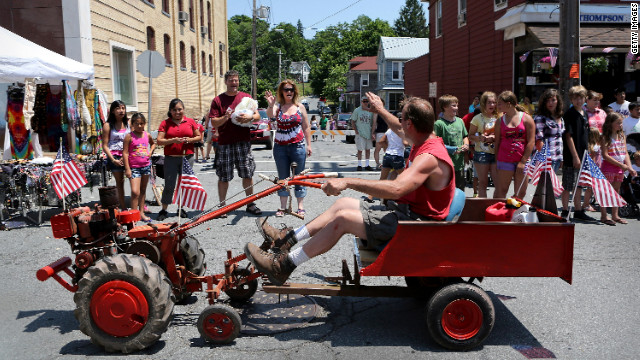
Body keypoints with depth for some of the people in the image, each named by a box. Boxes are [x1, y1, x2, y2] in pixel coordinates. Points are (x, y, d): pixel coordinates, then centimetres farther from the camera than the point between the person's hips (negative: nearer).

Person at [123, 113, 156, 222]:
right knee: (135, 192, -15)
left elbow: (153, 143, 29)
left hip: (146, 166, 5)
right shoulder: (129, 136, -8)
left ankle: (141, 213, 23)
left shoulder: (147, 135, 6)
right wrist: (127, 168, -13)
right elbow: (125, 152, -9)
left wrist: (151, 151, 8)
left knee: (143, 190, 14)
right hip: (134, 167, -5)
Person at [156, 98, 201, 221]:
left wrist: (189, 140, -8)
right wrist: (173, 140, -18)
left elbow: (199, 136, 12)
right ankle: (164, 210, 8)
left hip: (187, 157, 2)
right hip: (171, 158, -2)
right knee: (169, 185, -3)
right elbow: (159, 141, -3)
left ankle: (181, 209, 21)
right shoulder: (165, 123, 3)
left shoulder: (190, 121, 8)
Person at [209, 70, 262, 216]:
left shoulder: (246, 97, 11)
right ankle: (222, 205, 13)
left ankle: (250, 204, 17)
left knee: (247, 174, 5)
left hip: (243, 142, 2)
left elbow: (258, 115, 9)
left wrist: (249, 117, -13)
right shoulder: (218, 100, 5)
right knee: (223, 177, 2)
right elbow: (214, 122, 0)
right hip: (225, 144, -1)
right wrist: (225, 118, -18)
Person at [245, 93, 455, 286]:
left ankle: (284, 265, -10)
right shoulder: (427, 140, 6)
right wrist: (381, 110, 40)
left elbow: (397, 188, -41)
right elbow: (400, 130, 30)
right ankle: (287, 239, 13)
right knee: (344, 203, 10)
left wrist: (348, 182, -40)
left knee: (343, 218, -19)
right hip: (407, 212, 11)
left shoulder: (430, 157, -26)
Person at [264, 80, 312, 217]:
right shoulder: (278, 107, 5)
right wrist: (270, 105, -37)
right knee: (283, 178, 7)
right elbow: (270, 115, -17)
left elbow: (306, 127, 8)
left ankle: (300, 207, 10)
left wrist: (308, 145, 3)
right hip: (280, 147, 1)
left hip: (298, 146, -1)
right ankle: (282, 207, 14)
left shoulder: (300, 107, 6)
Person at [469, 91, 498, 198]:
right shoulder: (477, 118, -1)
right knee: (483, 182, 4)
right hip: (481, 153, -3)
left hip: (496, 153, 3)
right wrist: (480, 138, -20)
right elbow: (470, 136, -1)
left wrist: (494, 137, -10)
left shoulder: (498, 118, 7)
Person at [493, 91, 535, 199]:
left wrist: (523, 161, -8)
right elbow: (497, 142, 9)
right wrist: (496, 162, 3)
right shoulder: (500, 121, 8)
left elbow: (531, 141, -2)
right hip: (505, 160, 0)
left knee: (521, 193, 6)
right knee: (501, 192, -4)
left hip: (522, 161, 0)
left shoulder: (526, 118, 2)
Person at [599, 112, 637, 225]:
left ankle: (615, 215, 20)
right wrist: (621, 165, -17)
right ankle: (604, 216, 1)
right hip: (608, 167, -7)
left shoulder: (622, 136, 10)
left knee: (616, 191, 12)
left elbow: (625, 153, 9)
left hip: (620, 169, 7)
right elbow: (605, 155, -16)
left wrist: (629, 167, -3)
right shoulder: (605, 137, -9)